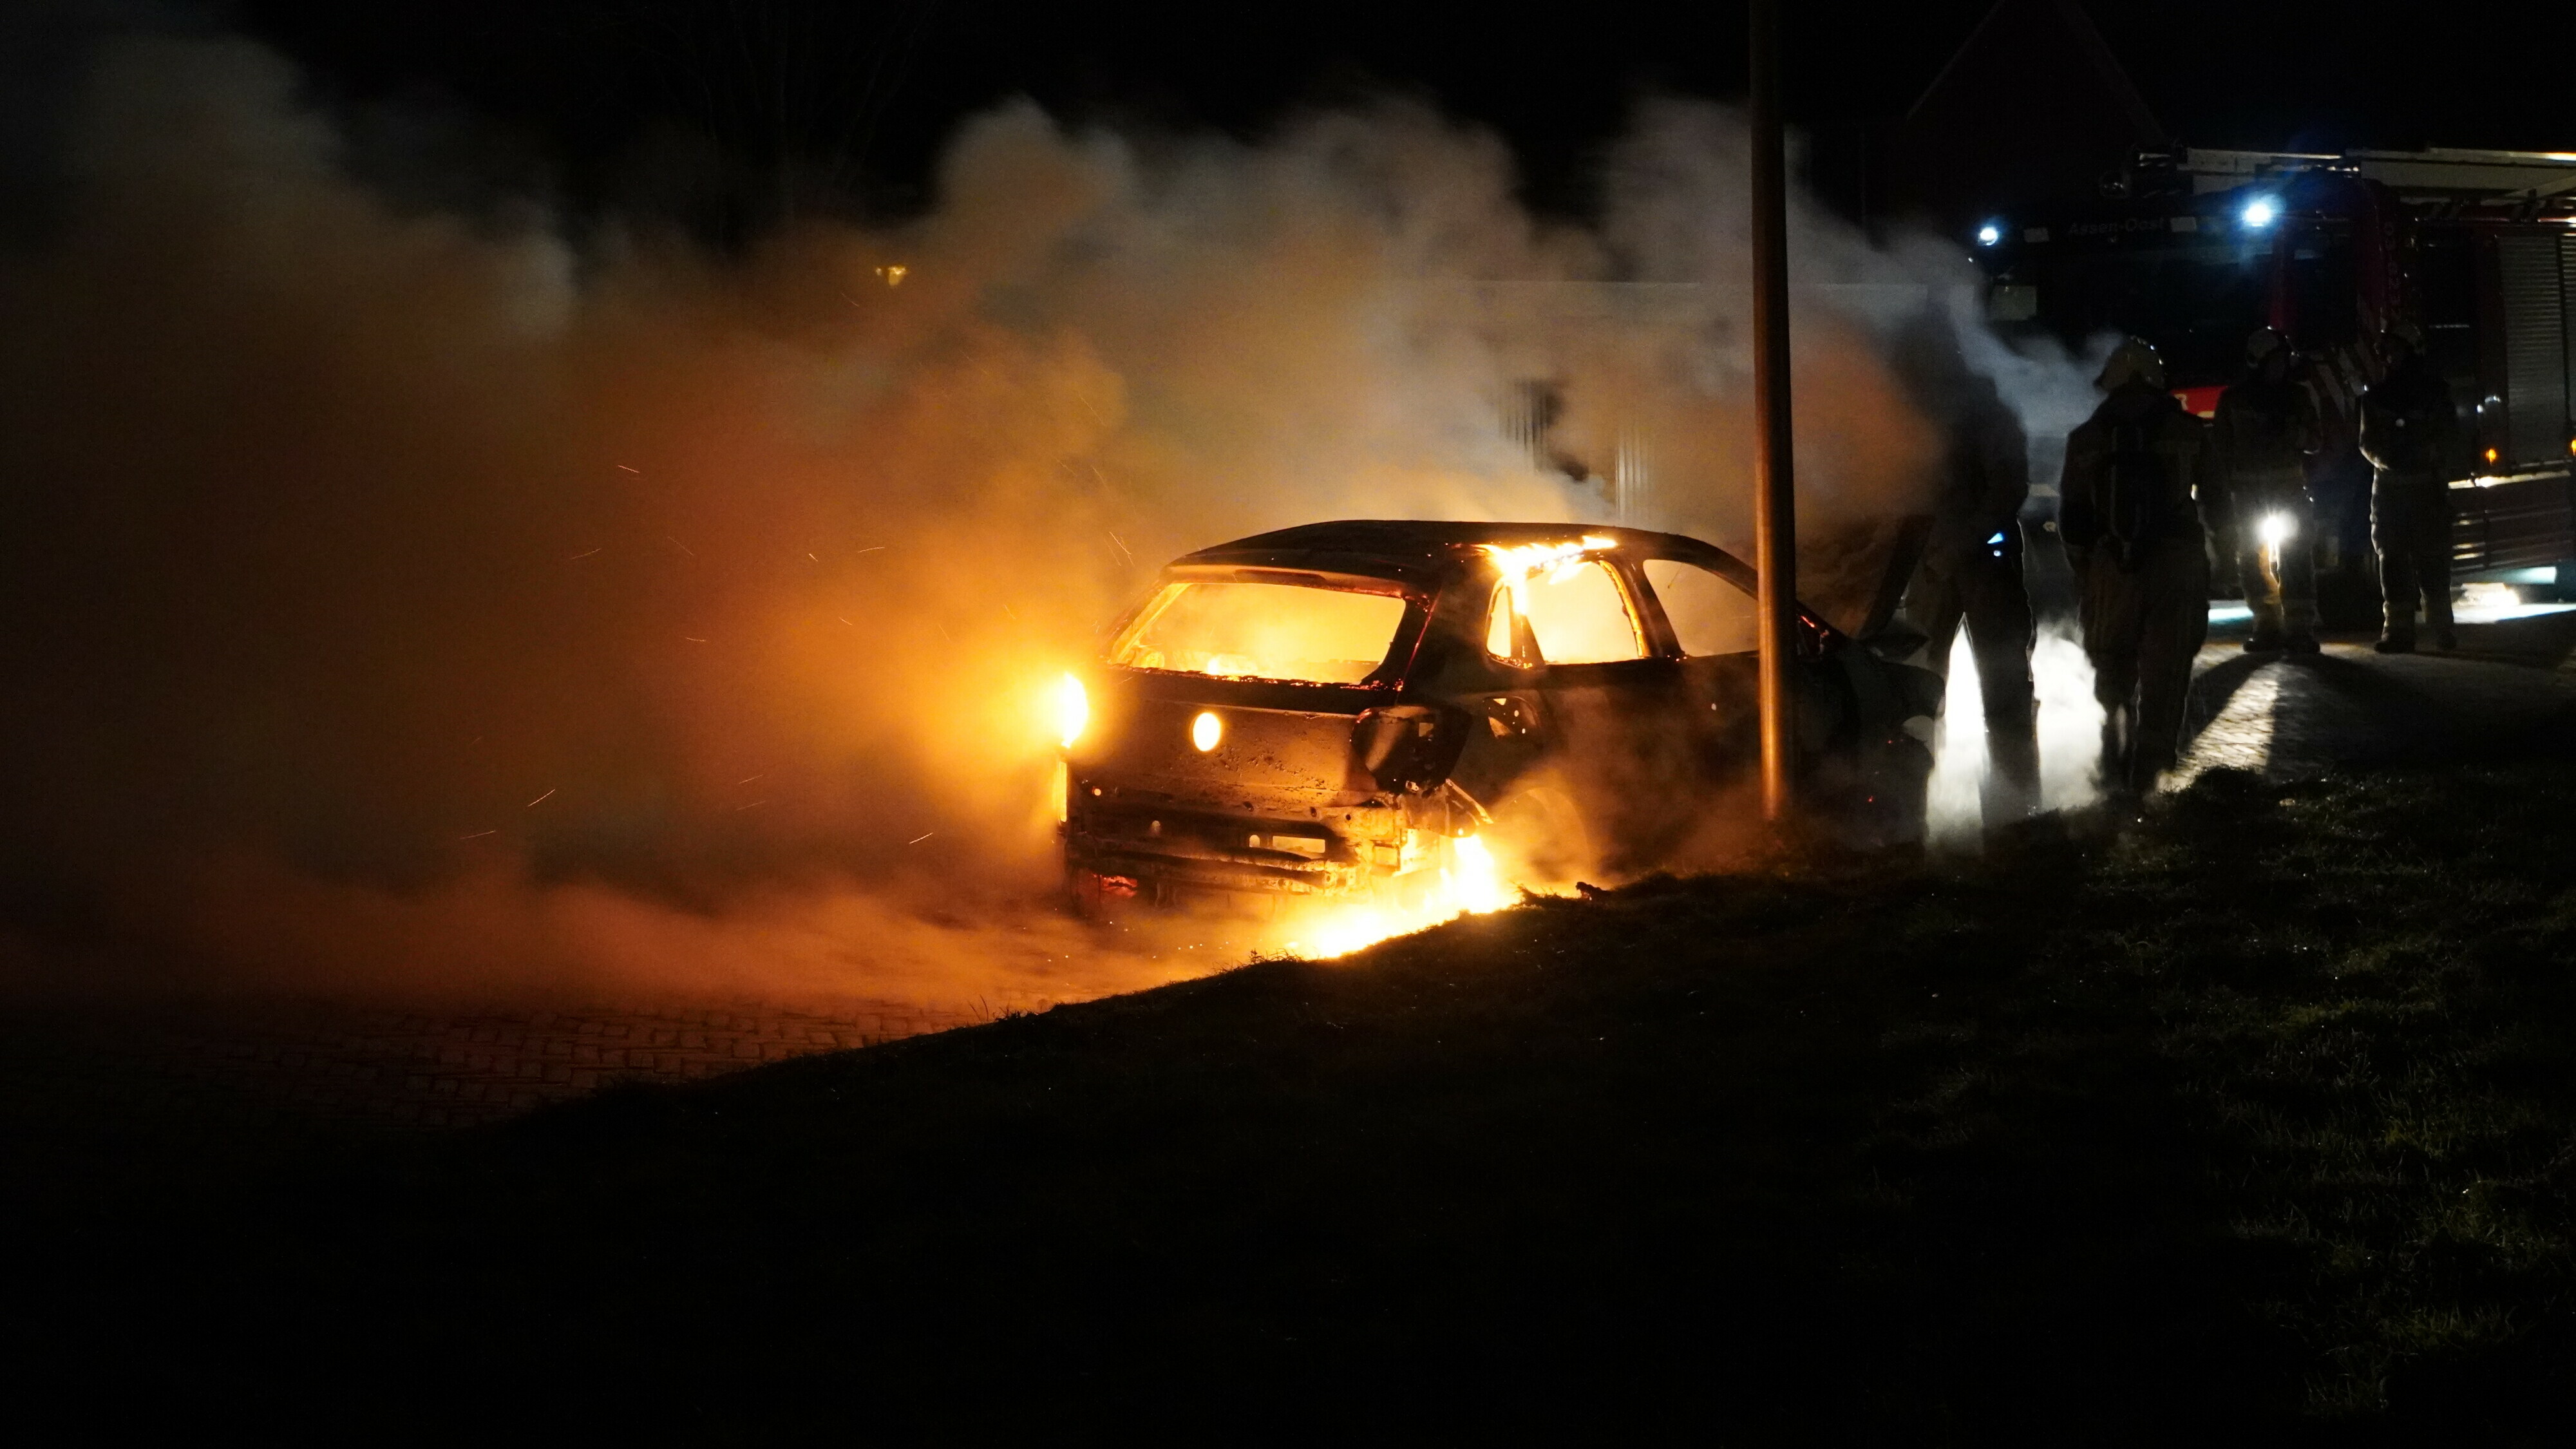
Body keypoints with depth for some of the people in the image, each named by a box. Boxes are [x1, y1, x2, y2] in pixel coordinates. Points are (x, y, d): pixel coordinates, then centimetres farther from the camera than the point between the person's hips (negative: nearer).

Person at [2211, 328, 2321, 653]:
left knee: (2295, 556, -10)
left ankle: (2300, 625, -12)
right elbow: (2221, 450, 3)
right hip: (2248, 492, 1)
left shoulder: (2297, 397, 7)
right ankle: (2268, 624, 11)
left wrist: (2298, 433, -12)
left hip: (2289, 487, -1)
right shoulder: (2233, 400, 4)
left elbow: (2313, 443, 11)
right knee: (2252, 559, 1)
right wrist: (2221, 494, -3)